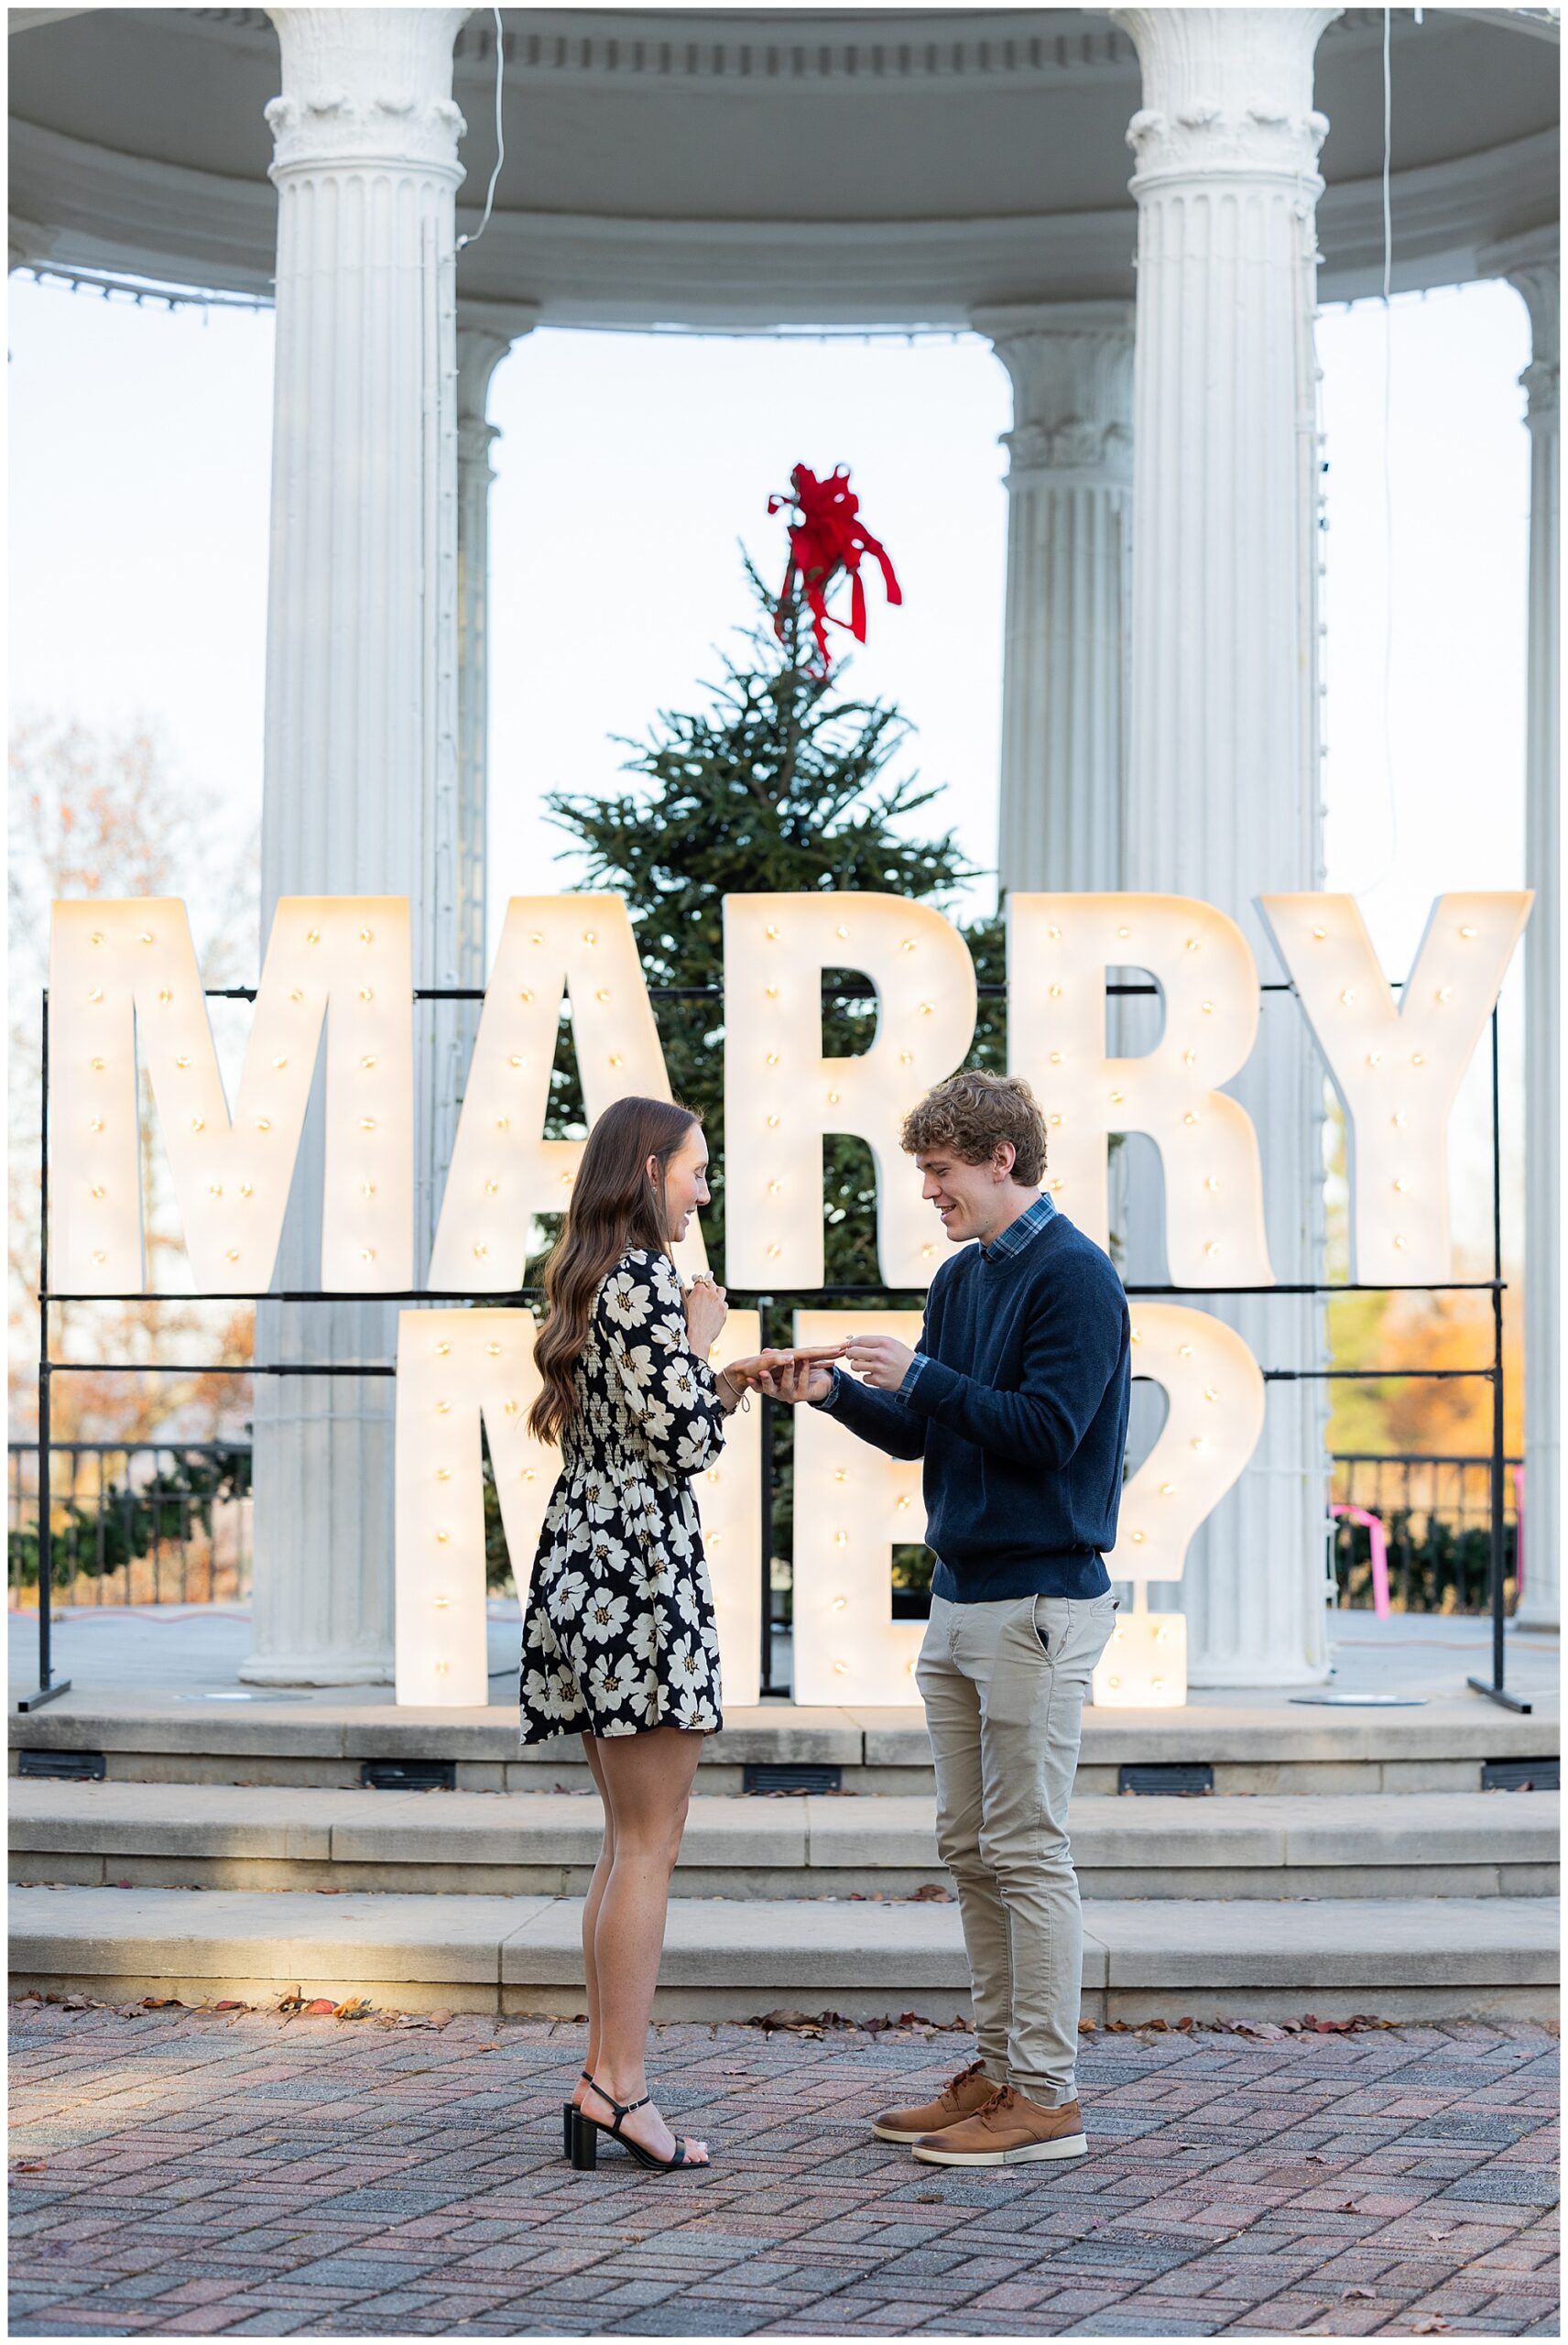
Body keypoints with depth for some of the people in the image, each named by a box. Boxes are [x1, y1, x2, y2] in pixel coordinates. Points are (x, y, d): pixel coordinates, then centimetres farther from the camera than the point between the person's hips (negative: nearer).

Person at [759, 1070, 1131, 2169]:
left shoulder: (1074, 1277, -11)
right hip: (960, 1600, 9)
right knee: (971, 1848, 11)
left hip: (1040, 1602, -9)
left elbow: (1044, 1430, -19)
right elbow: (927, 1433, 17)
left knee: (1028, 1850, -6)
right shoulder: (962, 1279, 15)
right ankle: (999, 2071, 18)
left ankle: (1046, 2095, -1)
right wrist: (835, 1392, 2)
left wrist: (917, 1377, -16)